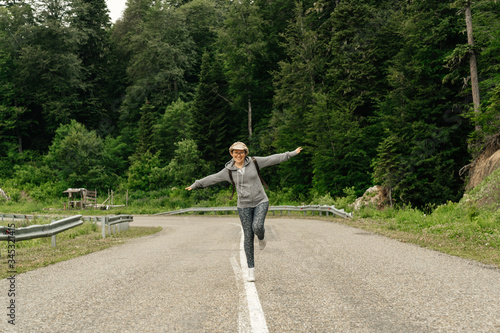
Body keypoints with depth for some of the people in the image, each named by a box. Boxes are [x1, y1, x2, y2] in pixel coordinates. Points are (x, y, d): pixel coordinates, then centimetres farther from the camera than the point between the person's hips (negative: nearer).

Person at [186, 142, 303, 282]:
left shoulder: (254, 162, -2)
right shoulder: (228, 170, 1)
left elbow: (273, 159, 3)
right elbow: (212, 178, 9)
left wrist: (291, 153, 6)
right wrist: (196, 184, 13)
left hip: (261, 202, -1)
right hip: (244, 206, 1)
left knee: (257, 227, -25)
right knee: (248, 236, 2)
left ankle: (262, 237, 15)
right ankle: (251, 269, 12)